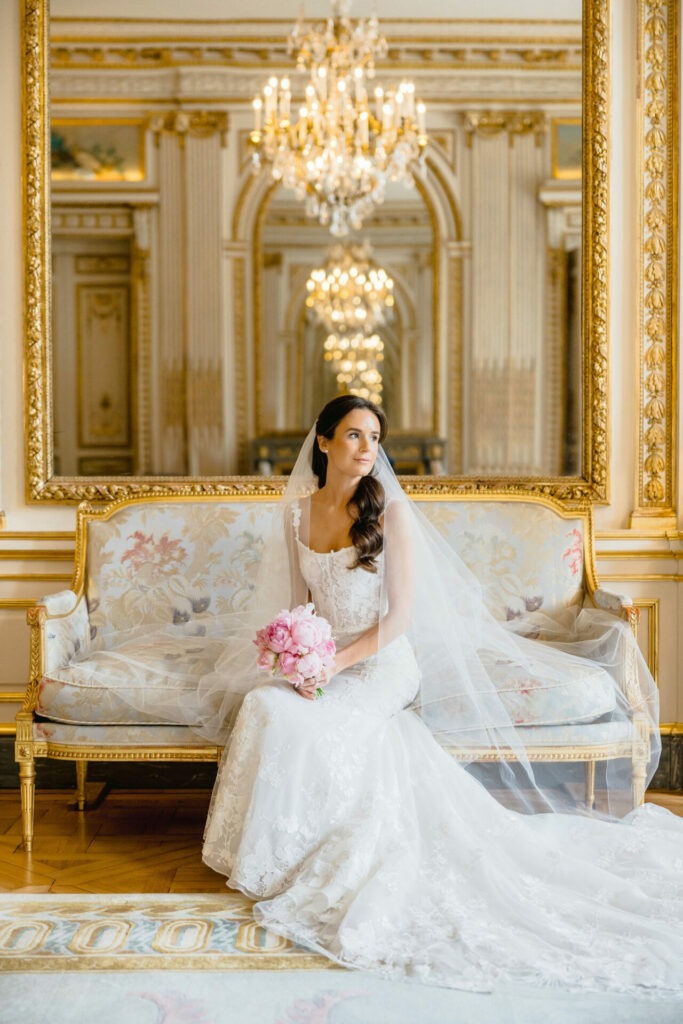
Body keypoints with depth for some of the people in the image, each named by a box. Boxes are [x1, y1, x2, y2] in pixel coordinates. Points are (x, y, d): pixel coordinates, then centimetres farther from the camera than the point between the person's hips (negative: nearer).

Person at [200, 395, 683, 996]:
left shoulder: (391, 511, -8)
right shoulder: (298, 513, 6)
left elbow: (400, 615, -11)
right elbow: (299, 602, 12)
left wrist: (335, 664, -22)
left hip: (383, 662, -4)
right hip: (323, 660, 5)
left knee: (293, 719, -29)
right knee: (264, 703, -25)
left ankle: (299, 862, -7)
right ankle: (275, 857, -7)